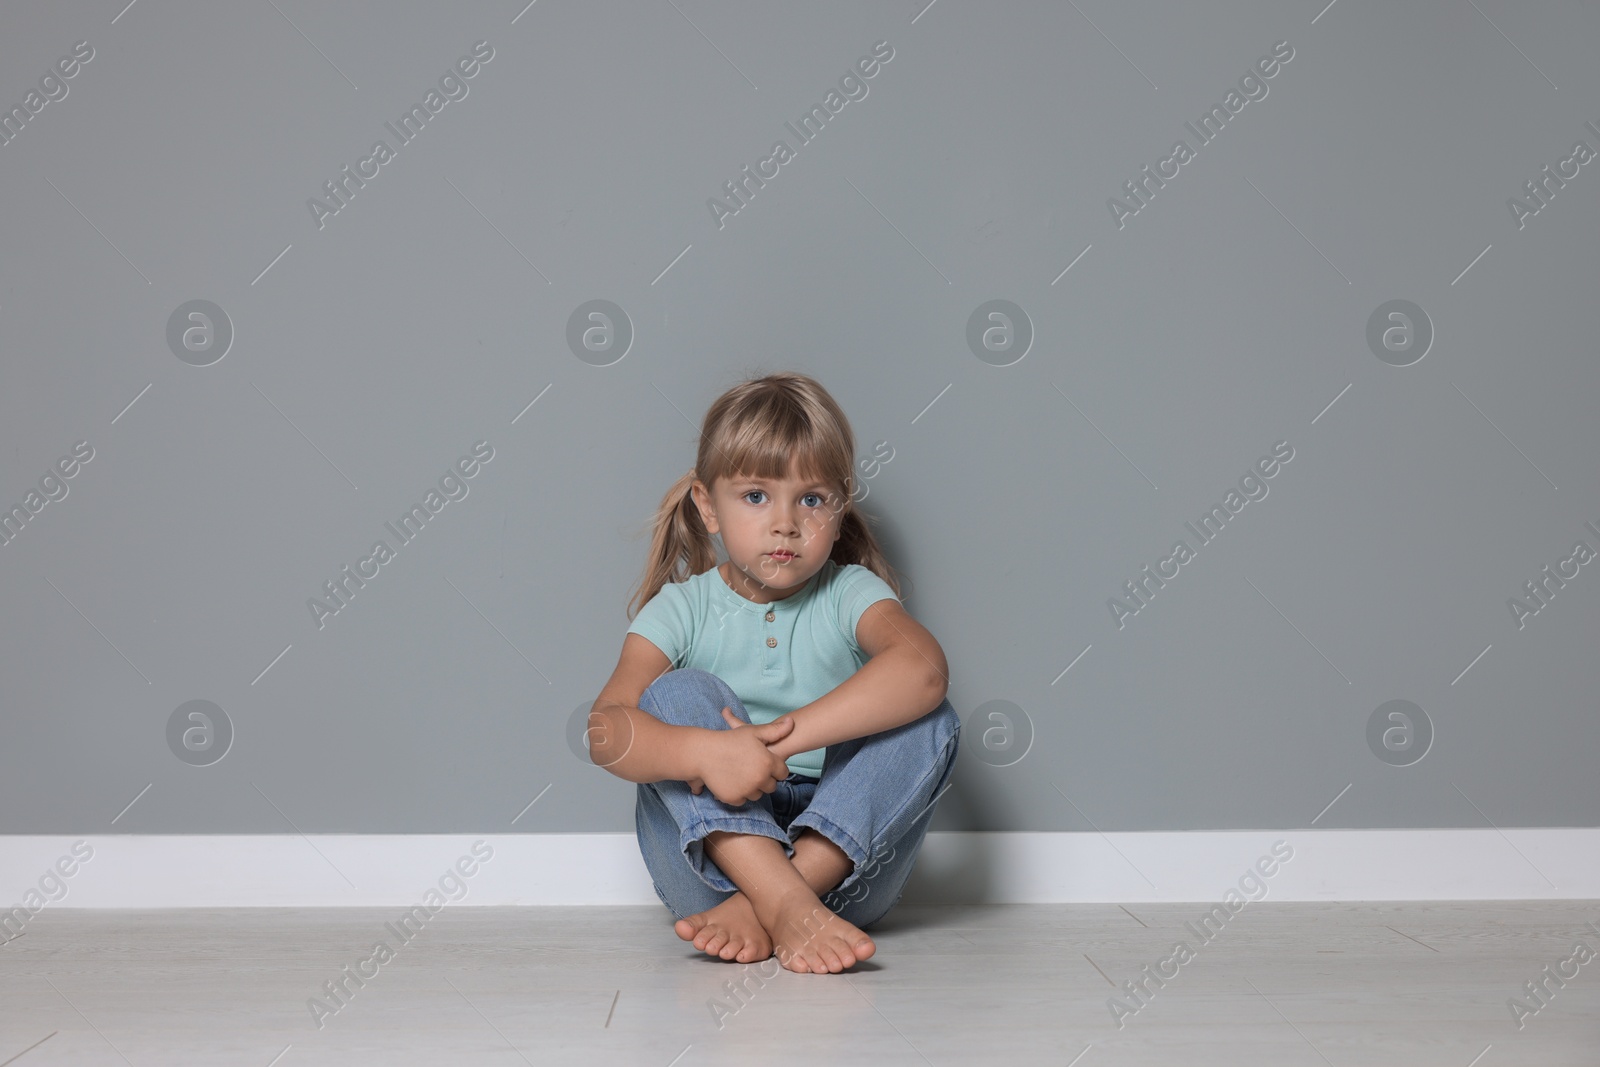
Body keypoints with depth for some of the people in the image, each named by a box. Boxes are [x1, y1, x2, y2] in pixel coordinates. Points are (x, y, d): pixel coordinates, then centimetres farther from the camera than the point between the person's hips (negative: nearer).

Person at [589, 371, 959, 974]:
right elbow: (605, 729, -17)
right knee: (679, 695, -20)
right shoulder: (682, 608, 1)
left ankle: (758, 907, -32)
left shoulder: (849, 595, 1)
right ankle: (788, 906, -39)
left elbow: (923, 667, -25)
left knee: (929, 721, -20)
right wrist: (703, 752, -39)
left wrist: (785, 737, -34)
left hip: (844, 853, 1)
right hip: (711, 849, 0)